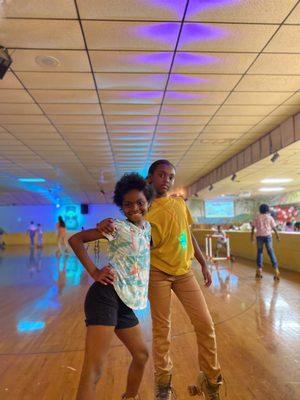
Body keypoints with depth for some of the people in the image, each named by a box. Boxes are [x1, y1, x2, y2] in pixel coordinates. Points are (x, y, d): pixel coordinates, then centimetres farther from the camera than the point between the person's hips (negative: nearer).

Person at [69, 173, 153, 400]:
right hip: (107, 295, -8)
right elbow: (76, 239, -6)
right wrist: (94, 272, -12)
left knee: (141, 354, 21)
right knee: (94, 369, -13)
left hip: (126, 302, 8)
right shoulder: (118, 227, -5)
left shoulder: (147, 227, 16)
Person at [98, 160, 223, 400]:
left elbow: (189, 235, 12)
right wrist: (110, 226, -35)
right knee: (161, 328, 6)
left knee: (205, 325, 6)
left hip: (184, 271, 5)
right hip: (159, 273, -4)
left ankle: (211, 380, 28)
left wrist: (203, 264, 12)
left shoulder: (180, 203, 5)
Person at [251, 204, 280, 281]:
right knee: (271, 252, 2)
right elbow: (274, 227, 4)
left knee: (259, 252, 9)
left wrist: (252, 235, 10)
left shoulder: (257, 218, 6)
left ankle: (259, 269, 9)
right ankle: (275, 268, -3)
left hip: (259, 236, 1)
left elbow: (253, 227, 2)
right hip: (268, 236, -1)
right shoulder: (270, 217, 4)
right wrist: (277, 234, 17)